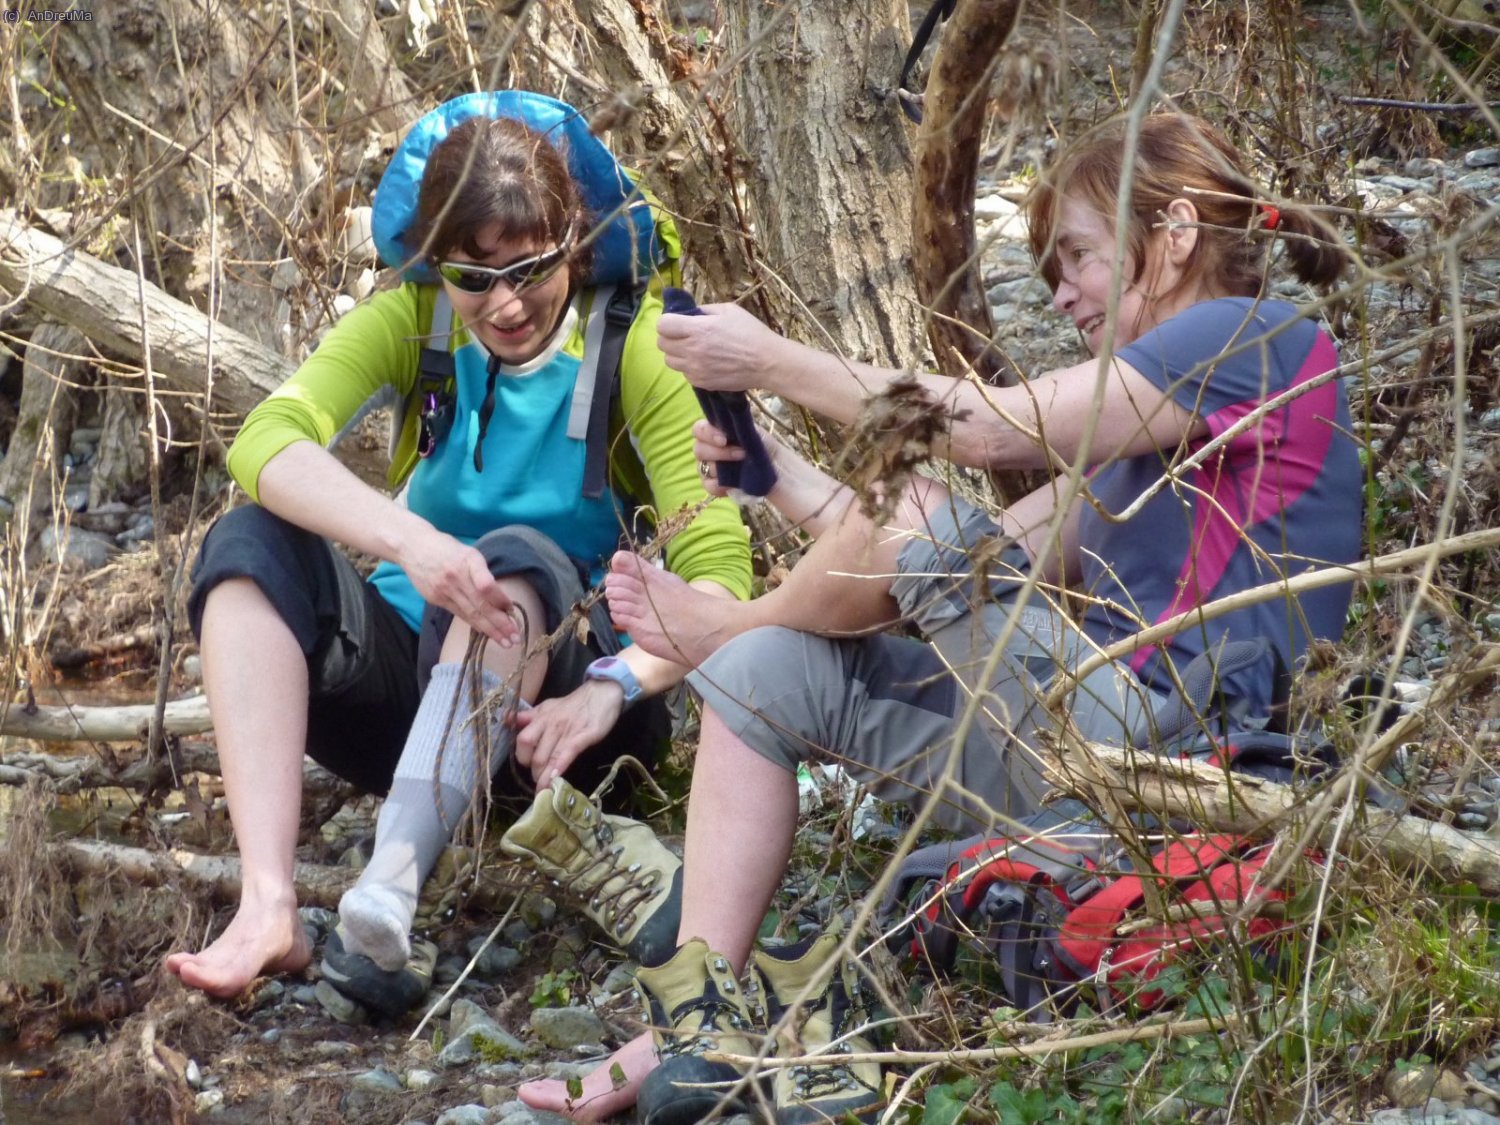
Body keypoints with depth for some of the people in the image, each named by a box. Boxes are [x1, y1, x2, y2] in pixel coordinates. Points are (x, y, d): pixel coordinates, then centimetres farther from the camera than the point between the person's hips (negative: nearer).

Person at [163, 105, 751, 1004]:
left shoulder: (632, 347, -11)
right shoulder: (413, 323, -4)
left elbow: (719, 569, -20)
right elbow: (266, 441, -23)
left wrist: (614, 687, -39)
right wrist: (407, 538, -41)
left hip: (550, 694, -3)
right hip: (413, 667, 3)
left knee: (519, 558, -33)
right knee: (253, 543, -23)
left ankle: (394, 881, -54)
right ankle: (269, 910, -41)